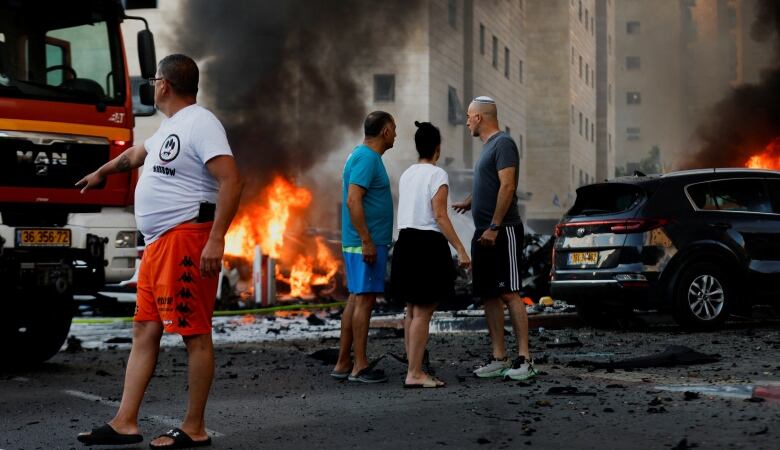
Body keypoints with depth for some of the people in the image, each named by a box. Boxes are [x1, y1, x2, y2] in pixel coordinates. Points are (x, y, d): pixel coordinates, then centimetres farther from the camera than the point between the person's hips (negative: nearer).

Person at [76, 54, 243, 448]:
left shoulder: (200, 123, -10)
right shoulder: (170, 128, 21)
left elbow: (231, 181, -20)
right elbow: (136, 154, 42)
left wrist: (216, 239, -26)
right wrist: (101, 172, 58)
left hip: (186, 240, -10)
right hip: (158, 242, 10)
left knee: (195, 334, -4)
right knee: (145, 330, 8)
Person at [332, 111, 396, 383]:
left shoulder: (361, 155, 17)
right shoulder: (367, 158, -14)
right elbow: (353, 201, -22)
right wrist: (367, 241, -23)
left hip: (363, 242, 10)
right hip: (367, 242, -10)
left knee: (356, 299, 11)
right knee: (364, 299, -7)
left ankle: (343, 363, 15)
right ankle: (360, 367, -3)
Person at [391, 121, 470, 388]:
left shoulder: (407, 175, 14)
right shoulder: (437, 175, -9)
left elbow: (407, 213, 14)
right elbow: (440, 217, -16)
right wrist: (460, 250, -15)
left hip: (405, 243, 8)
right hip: (428, 245, -8)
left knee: (413, 311, 12)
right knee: (423, 313, -6)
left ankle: (414, 370, 16)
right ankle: (414, 374, -6)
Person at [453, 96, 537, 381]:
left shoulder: (503, 143, -10)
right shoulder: (488, 146, 19)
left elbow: (507, 186, -19)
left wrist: (494, 227, -23)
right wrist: (469, 202, 37)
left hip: (502, 232, -9)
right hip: (483, 233, 9)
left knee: (508, 294, -11)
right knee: (490, 296, 7)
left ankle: (524, 358, -8)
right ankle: (498, 358, 11)